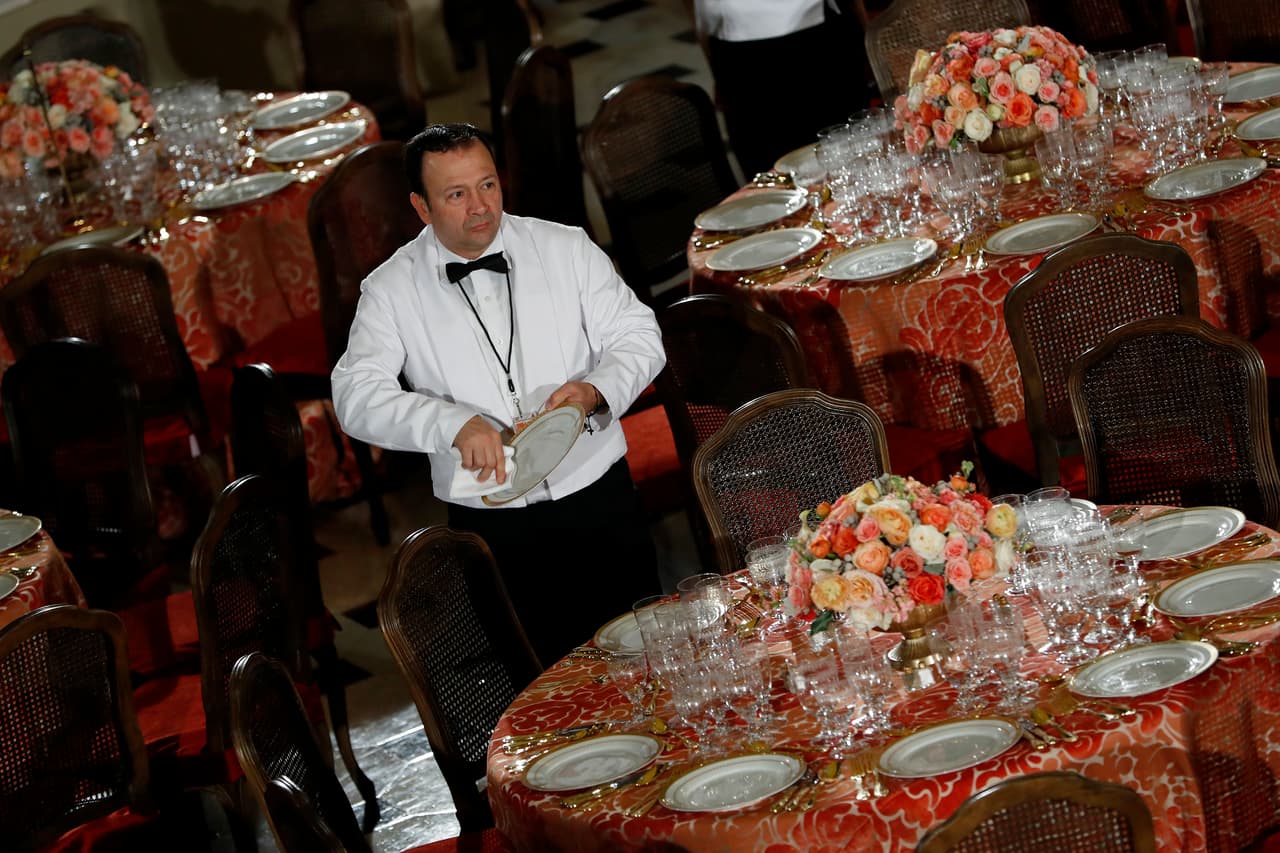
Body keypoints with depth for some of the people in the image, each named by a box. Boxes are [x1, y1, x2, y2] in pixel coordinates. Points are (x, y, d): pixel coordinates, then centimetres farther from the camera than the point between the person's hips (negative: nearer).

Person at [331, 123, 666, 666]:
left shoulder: (565, 248, 1)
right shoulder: (390, 290, -4)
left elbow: (638, 336, 3)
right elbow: (357, 395, -14)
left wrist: (597, 389, -19)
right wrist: (454, 424, -30)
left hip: (599, 502, 1)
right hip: (490, 526, -1)